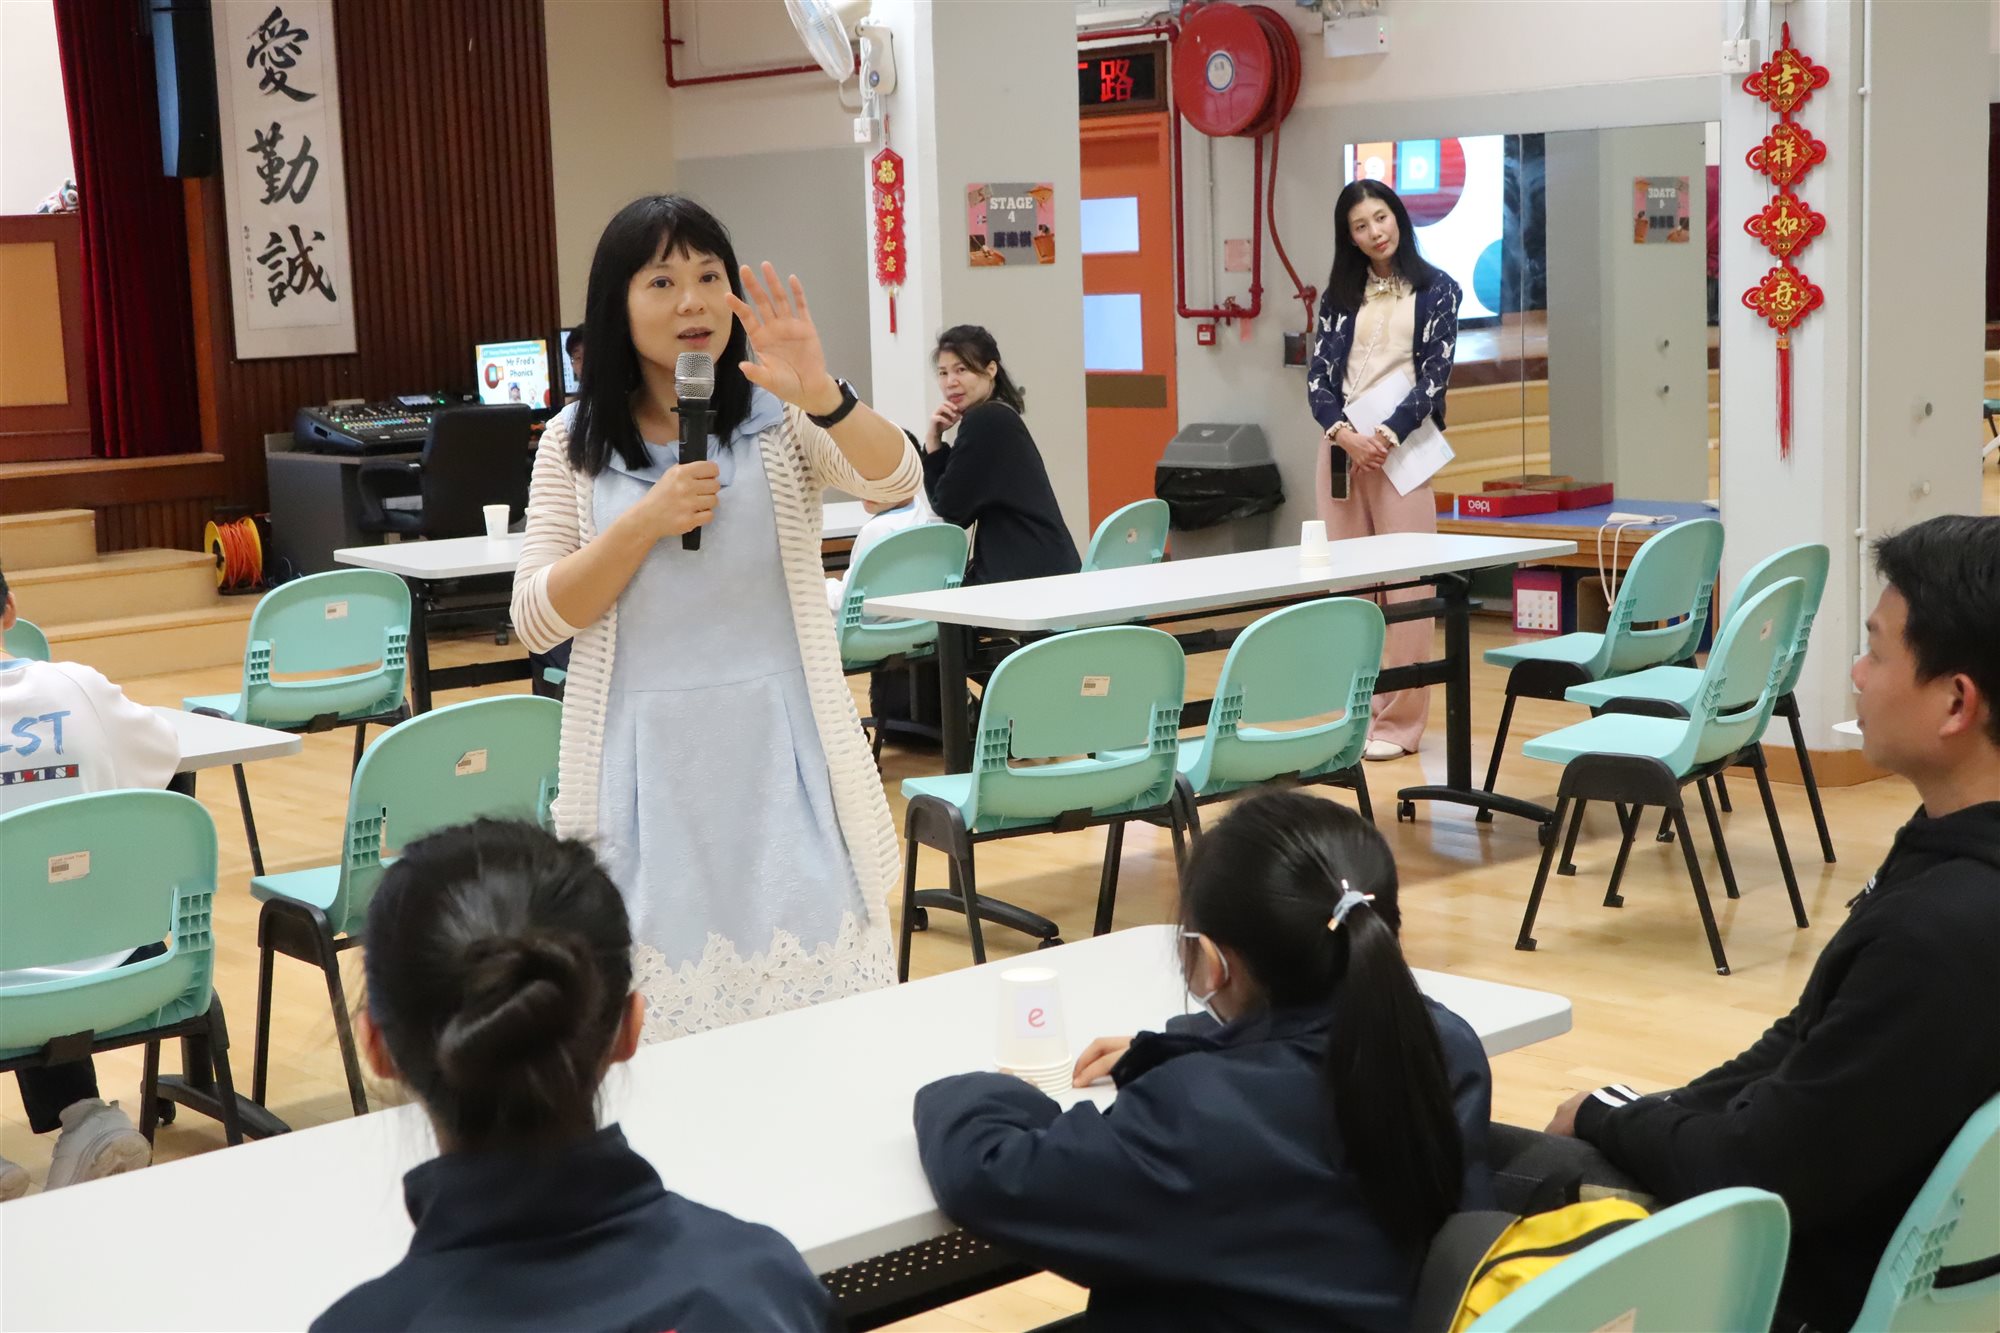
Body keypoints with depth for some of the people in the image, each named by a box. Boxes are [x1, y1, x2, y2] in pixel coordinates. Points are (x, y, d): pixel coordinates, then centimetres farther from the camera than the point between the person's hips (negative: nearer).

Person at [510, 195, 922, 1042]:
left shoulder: (779, 421, 2)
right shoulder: (574, 444, 6)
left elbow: (896, 481, -16)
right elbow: (536, 621, 0)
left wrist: (821, 396, -34)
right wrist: (644, 523, -13)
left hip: (778, 751, 0)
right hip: (647, 769, 1)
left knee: (813, 990, 0)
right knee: (661, 1005, 1)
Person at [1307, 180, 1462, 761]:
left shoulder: (1436, 290, 4)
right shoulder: (1339, 295, 13)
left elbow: (1435, 375, -3)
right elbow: (1318, 376, 7)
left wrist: (1388, 434, -14)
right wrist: (1344, 433, -11)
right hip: (1342, 445, 4)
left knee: (1405, 584, -6)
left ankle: (1398, 721, -3)